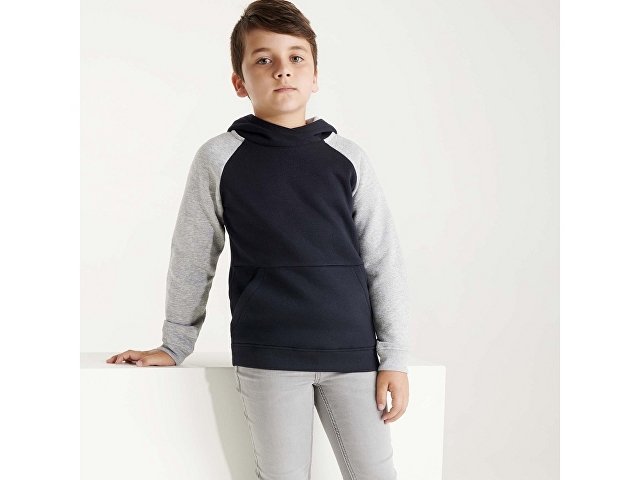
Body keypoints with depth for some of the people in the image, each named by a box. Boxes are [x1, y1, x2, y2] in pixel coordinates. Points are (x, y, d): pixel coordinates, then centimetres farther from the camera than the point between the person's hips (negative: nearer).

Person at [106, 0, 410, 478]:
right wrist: (175, 345, 15)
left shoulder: (347, 158, 4)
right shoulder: (220, 159, 1)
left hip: (351, 349, 2)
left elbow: (384, 262, 6)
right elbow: (192, 261, 9)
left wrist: (395, 357, 3)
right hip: (268, 353, -1)